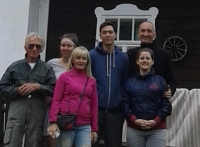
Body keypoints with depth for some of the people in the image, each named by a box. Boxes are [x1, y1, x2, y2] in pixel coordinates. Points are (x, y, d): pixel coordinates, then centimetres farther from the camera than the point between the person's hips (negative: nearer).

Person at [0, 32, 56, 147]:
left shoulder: (47, 68, 10)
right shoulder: (15, 66, 10)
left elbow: (54, 90, 2)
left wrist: (38, 87, -11)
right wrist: (17, 90, -6)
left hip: (37, 111, 0)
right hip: (17, 108, 0)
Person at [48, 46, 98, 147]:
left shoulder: (91, 81, 11)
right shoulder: (64, 76, 3)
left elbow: (94, 105, 12)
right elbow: (56, 100, 0)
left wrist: (94, 129, 10)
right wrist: (53, 122, -11)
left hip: (84, 126, 2)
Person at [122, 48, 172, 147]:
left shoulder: (160, 80, 5)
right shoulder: (130, 82, 8)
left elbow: (166, 104, 0)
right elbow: (125, 104, 4)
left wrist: (156, 121, -12)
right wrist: (135, 120, -11)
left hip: (157, 129, -1)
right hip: (134, 129, 1)